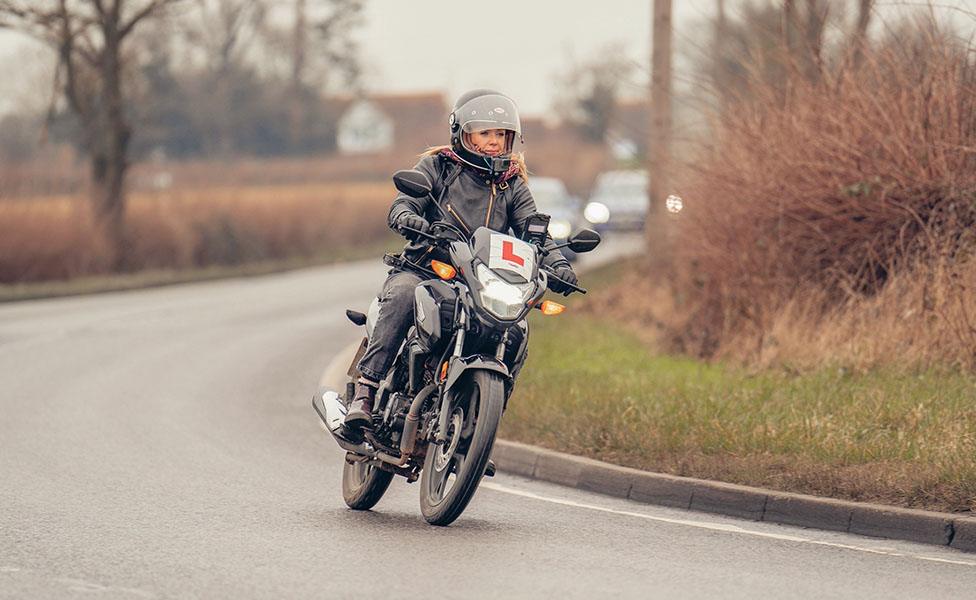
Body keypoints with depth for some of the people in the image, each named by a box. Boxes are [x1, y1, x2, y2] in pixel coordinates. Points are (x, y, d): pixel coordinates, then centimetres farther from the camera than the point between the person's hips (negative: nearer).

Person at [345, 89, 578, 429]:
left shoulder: (513, 186, 16)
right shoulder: (437, 167, 7)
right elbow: (402, 204, -5)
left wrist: (557, 263, -16)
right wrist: (408, 219, -31)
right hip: (423, 269, -3)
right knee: (402, 295, -36)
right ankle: (365, 389, -36)